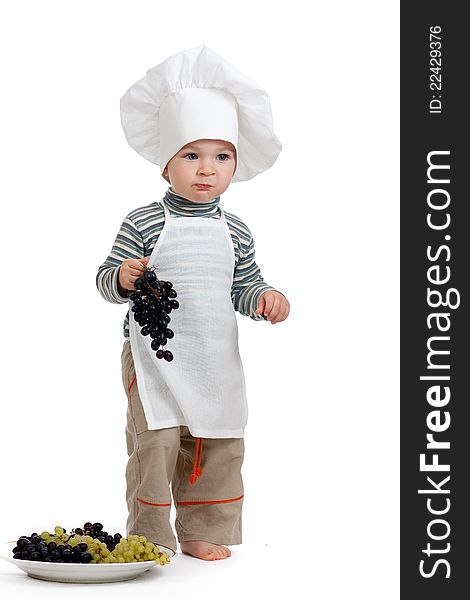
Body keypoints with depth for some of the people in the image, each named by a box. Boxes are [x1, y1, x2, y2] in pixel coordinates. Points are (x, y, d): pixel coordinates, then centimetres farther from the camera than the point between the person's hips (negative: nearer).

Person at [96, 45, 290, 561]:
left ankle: (204, 534, 23)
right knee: (154, 446, -5)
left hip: (216, 362, 4)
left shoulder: (235, 232, 6)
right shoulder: (143, 224, -6)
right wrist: (123, 277, -25)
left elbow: (242, 286, 13)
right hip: (154, 359, -4)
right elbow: (106, 280, -3)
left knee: (219, 450, 8)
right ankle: (149, 538, 10)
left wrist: (264, 299, -7)